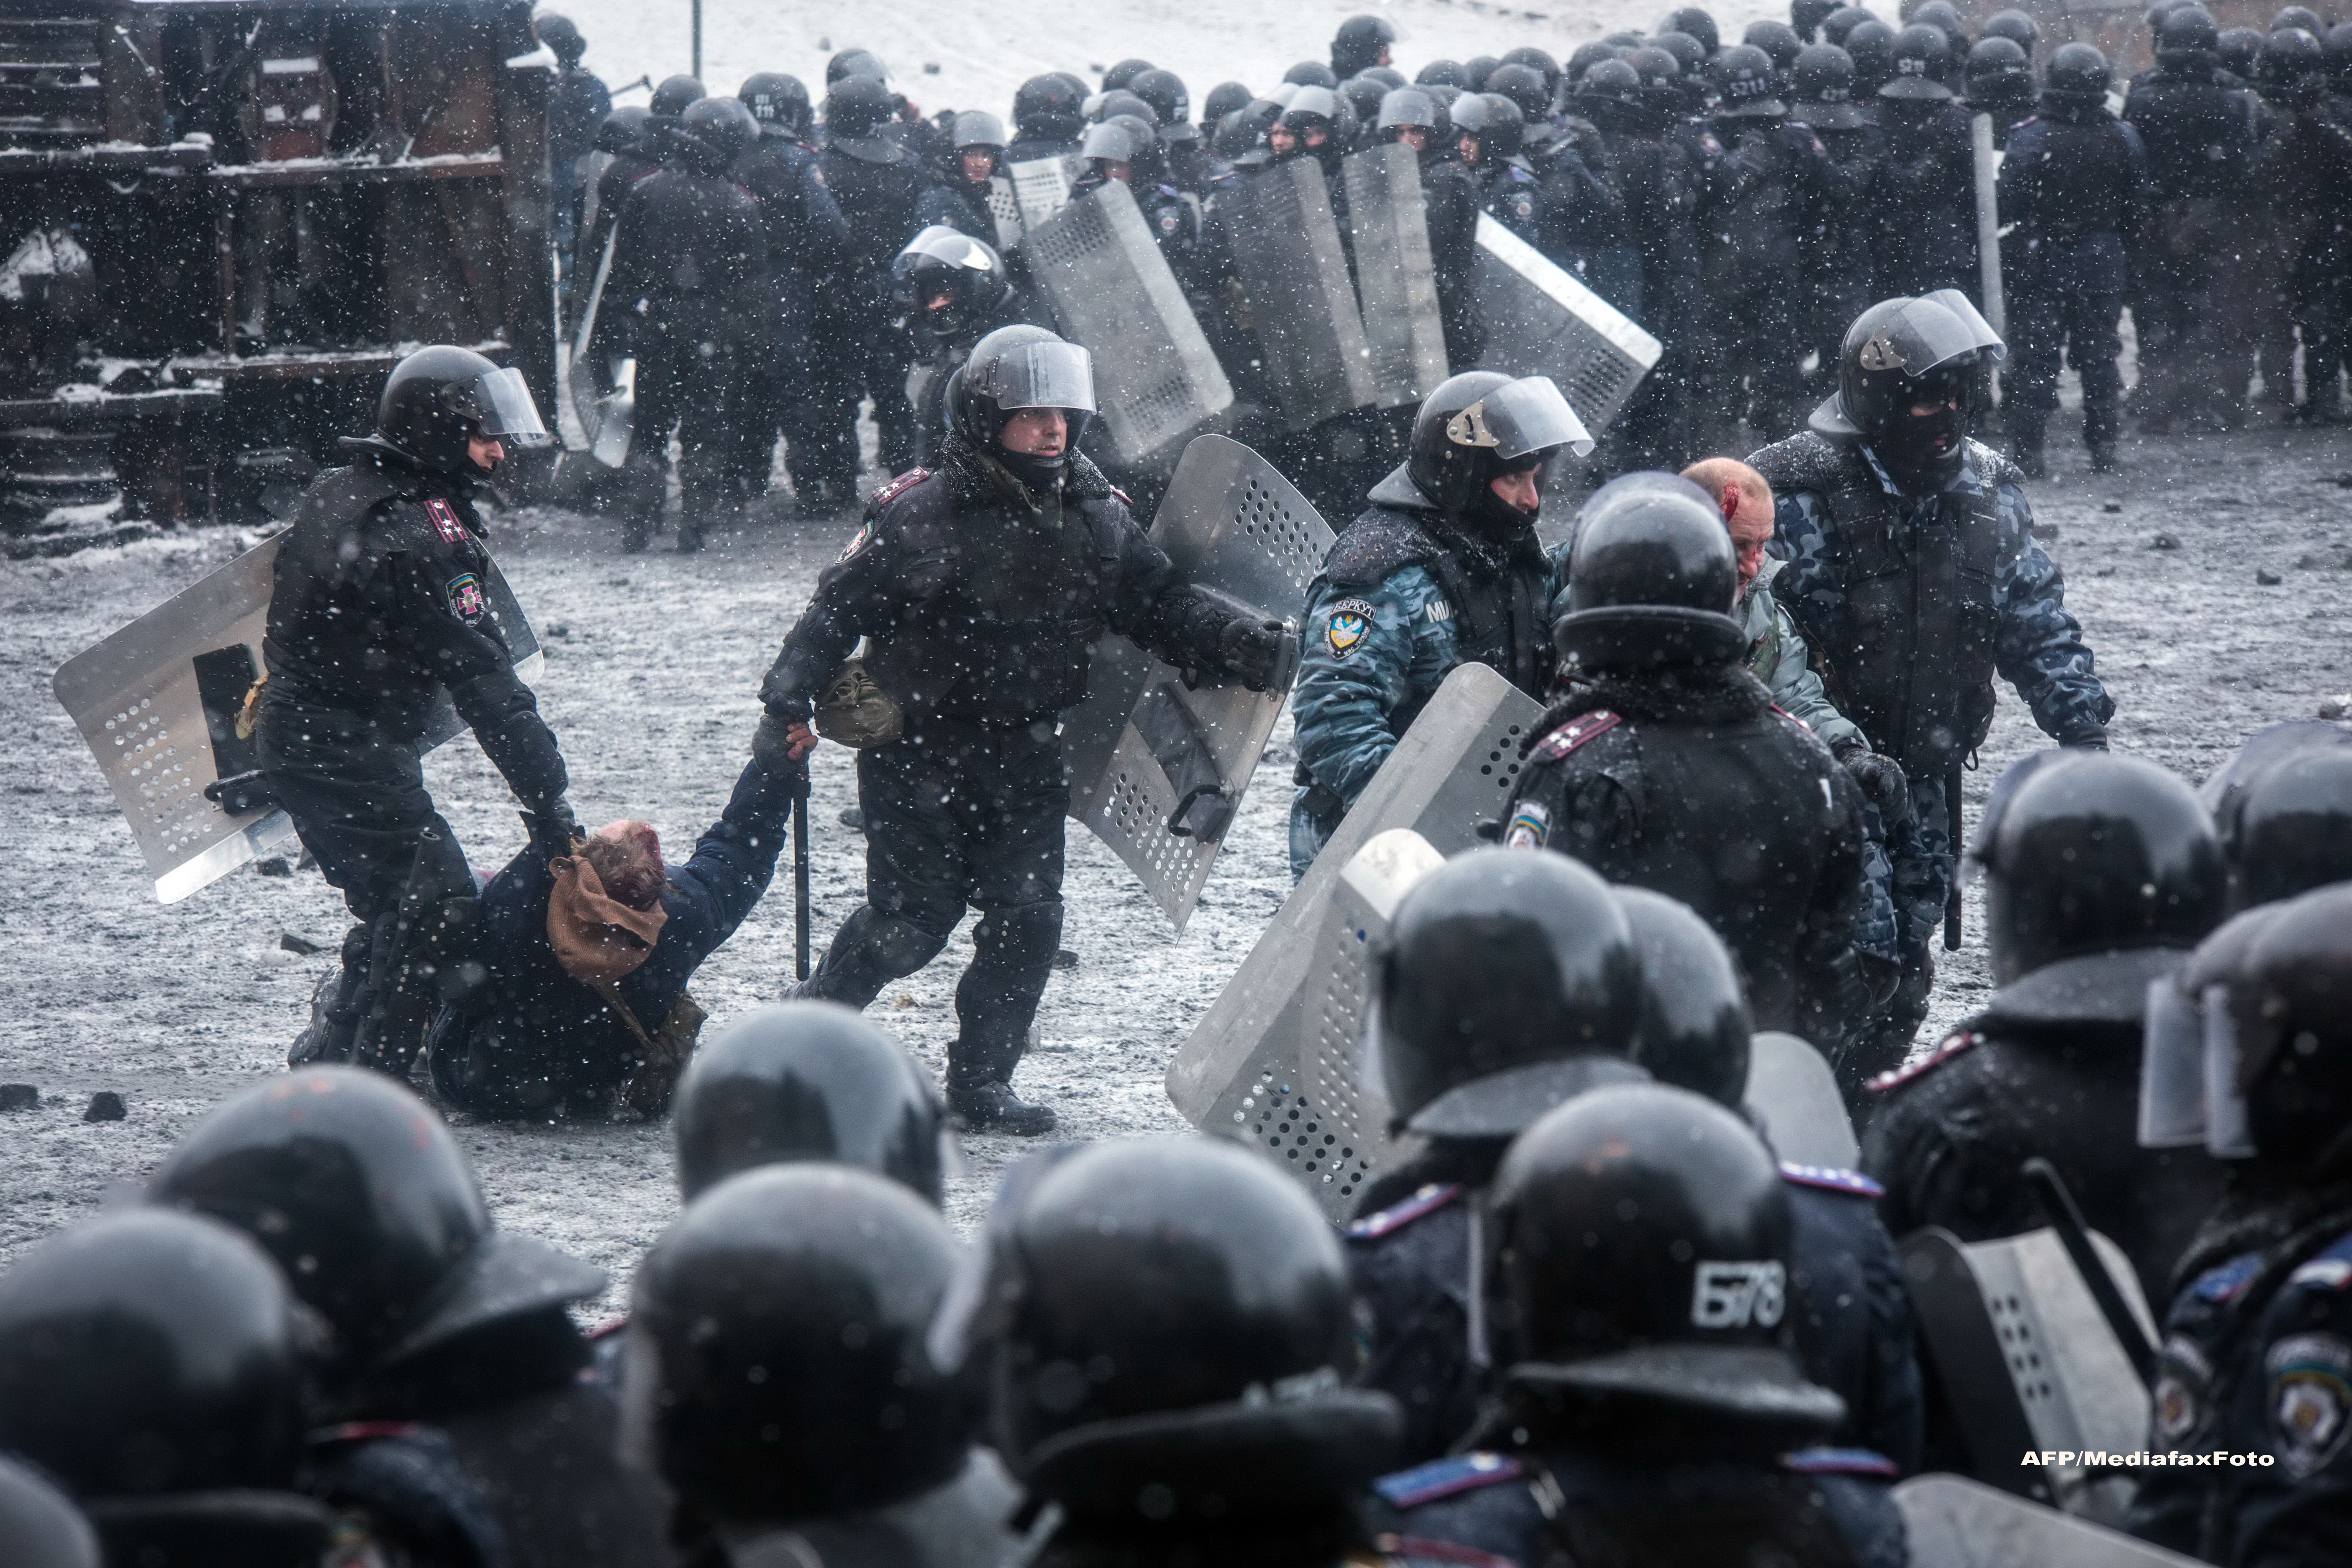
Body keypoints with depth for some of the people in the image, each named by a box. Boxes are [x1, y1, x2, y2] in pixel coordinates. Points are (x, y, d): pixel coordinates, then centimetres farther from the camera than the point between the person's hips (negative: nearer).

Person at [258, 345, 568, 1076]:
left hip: (292, 734, 10)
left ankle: (325, 1056, 24)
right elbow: (486, 686, -23)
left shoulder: (335, 493, 8)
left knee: (396, 907, 18)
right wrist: (549, 807, -23)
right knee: (437, 905, -11)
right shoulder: (423, 539, -22)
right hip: (353, 754, -10)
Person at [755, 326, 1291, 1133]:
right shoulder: (922, 517, -15)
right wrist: (787, 707, -15)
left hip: (1022, 755, 5)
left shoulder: (1095, 517, 2)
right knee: (912, 921, -3)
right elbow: (838, 610, -9)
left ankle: (982, 1080, 11)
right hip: (917, 754, -5)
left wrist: (1259, 649, -10)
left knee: (1028, 917, -2)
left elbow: (1164, 606, 4)